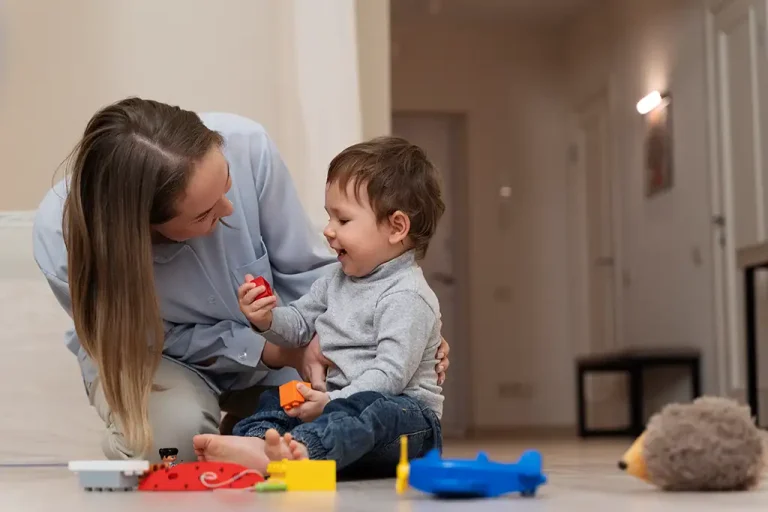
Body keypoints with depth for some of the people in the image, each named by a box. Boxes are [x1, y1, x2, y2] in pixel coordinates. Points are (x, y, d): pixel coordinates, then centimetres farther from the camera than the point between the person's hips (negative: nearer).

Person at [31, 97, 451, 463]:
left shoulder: (245, 146, -32)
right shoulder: (61, 239, -36)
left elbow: (303, 269, -15)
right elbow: (158, 337, -19)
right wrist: (277, 352, -28)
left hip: (268, 339, 3)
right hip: (147, 353, -3)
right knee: (176, 428, -35)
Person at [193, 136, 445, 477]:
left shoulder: (406, 296, -14)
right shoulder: (337, 280, 17)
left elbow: (391, 372, -23)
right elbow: (299, 325, 23)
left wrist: (332, 402, -29)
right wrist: (267, 320, 0)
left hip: (403, 408, -9)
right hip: (342, 402, 9)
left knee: (371, 410, -38)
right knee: (274, 400, -4)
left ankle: (298, 448, -66)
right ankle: (256, 440, -39)